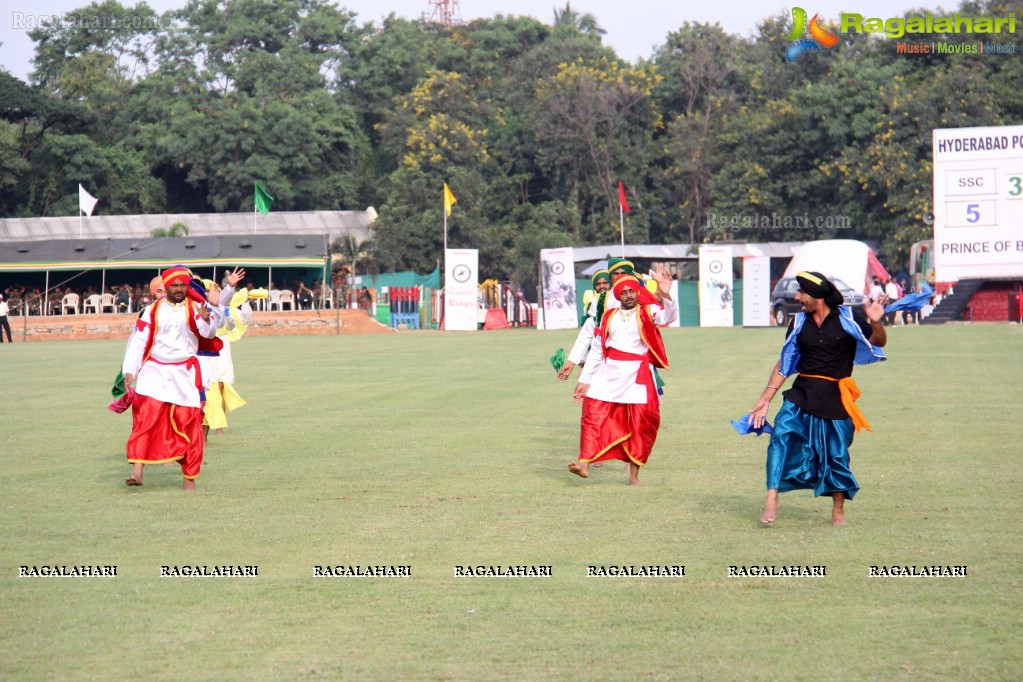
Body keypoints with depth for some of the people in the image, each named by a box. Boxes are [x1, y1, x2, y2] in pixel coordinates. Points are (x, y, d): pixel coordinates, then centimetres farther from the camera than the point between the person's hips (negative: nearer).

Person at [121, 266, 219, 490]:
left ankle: (190, 478, 10)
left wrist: (206, 320, -38)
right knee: (146, 418, -15)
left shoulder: (195, 308, 2)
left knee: (189, 423, 0)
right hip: (155, 370, 0)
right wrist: (129, 370, -5)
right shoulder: (153, 311, 5)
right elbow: (139, 341, 4)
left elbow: (209, 333, -16)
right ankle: (137, 471, -20)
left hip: (185, 373, 0)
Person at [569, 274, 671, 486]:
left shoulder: (647, 313, 4)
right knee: (594, 414, -12)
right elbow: (596, 350, 15)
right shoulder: (609, 317, 13)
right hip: (609, 373, 2)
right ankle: (584, 463, -16)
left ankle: (634, 474, 7)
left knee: (640, 425, -2)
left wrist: (665, 295, -35)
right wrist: (584, 379, 12)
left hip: (638, 375, -2)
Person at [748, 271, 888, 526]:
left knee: (837, 455, 2)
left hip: (836, 397, -2)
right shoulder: (799, 322, 7)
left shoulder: (848, 318, -4)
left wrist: (876, 323, -24)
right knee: (781, 434, -20)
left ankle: (838, 510, 21)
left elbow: (878, 342, -2)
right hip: (802, 392, 2)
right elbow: (784, 364, 12)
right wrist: (765, 398, 7)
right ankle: (772, 496, -21)